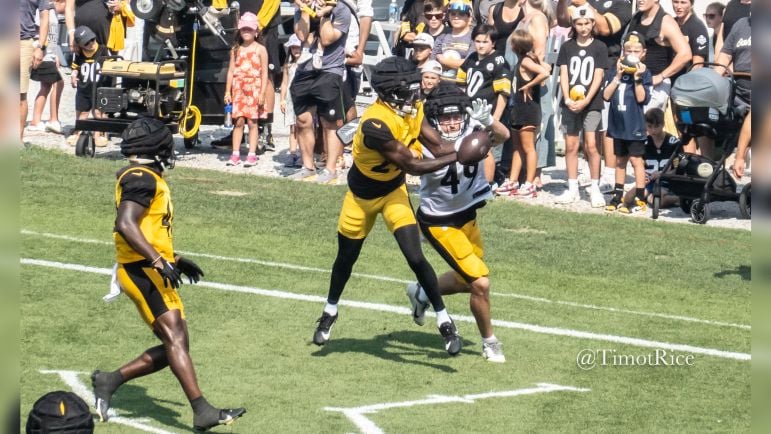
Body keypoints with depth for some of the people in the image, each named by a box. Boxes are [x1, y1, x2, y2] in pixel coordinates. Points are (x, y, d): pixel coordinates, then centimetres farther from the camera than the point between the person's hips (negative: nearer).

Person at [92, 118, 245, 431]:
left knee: (173, 346, 9)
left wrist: (175, 261, 27)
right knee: (175, 338, -18)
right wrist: (159, 262, -27)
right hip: (142, 270, -10)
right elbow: (126, 226, -24)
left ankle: (109, 381, 14)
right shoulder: (143, 178, -12)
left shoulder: (145, 178, 20)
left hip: (150, 271, 10)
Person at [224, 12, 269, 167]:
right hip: (238, 89, 3)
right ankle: (235, 154, 4)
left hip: (254, 89, -3)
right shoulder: (236, 49, 11)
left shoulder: (260, 49, 1)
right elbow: (231, 71, 10)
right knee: (238, 121, 1)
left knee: (252, 122, -1)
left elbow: (264, 73, -2)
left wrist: (262, 93, -9)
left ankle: (252, 155, 2)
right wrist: (228, 91, 4)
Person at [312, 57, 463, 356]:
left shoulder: (412, 109, -15)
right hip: (362, 194, -3)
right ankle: (330, 313, 43)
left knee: (415, 258, -11)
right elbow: (412, 166, -35)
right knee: (346, 259, 18)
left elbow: (435, 142, -7)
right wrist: (456, 157, -35)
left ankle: (444, 321, 3)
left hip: (394, 191, 3)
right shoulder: (376, 124, -37)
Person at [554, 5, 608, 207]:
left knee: (591, 145, -9)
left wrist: (585, 101, -16)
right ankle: (572, 189, 11)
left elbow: (598, 77, -5)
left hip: (592, 103, -3)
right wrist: (567, 99, -13)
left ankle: (595, 189, -1)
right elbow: (563, 75, 2)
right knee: (570, 146, 5)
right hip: (570, 103, 3)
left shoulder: (599, 47, 0)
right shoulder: (567, 47, 7)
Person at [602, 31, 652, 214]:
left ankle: (640, 199, -1)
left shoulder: (644, 73, -6)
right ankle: (618, 197, 23)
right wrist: (618, 76, -12)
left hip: (635, 125, -5)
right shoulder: (614, 72, 4)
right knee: (620, 160, 15)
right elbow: (606, 95, -5)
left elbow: (642, 98, -15)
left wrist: (637, 78, -21)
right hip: (618, 124, 5)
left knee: (636, 159, -5)